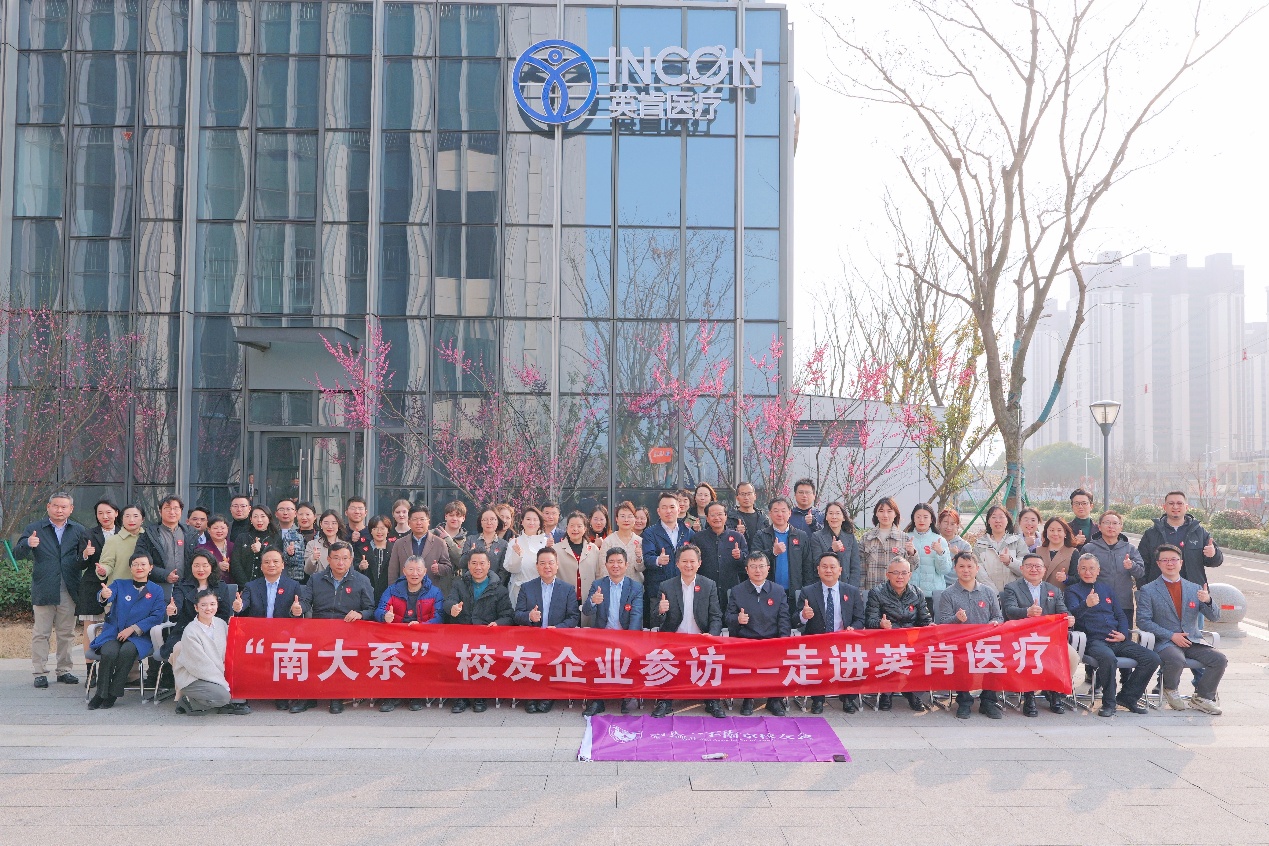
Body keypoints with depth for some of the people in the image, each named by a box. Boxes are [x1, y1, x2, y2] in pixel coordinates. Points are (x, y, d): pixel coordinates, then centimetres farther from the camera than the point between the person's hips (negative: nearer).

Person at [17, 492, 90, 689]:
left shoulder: (78, 531, 10)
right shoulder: (35, 529, 4)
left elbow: (83, 558, 6)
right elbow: (18, 555, -3)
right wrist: (28, 544, -25)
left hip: (69, 590, 2)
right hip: (43, 590, -2)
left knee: (66, 633, 8)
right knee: (41, 634, 1)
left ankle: (64, 670, 17)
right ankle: (40, 673, 8)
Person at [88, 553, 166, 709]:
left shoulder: (156, 590, 10)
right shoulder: (120, 584, 13)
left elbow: (157, 616, -2)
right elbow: (108, 594, -10)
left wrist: (133, 628, -13)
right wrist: (104, 595, -36)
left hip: (139, 636, -1)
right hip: (113, 632, 1)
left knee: (127, 651, -33)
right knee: (109, 652, -30)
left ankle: (112, 694, -19)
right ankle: (101, 694, -12)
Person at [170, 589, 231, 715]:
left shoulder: (221, 624, 0)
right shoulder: (191, 632, -18)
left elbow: (225, 654, 7)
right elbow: (201, 664, -18)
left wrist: (222, 677, -5)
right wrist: (223, 683, -17)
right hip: (191, 677, -8)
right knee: (222, 696, -28)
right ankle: (187, 702, -4)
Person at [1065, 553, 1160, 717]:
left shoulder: (1106, 588, 24)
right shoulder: (1073, 590, 7)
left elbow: (1121, 615, 25)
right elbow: (1073, 614, -12)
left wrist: (1123, 634, 4)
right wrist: (1086, 605, -35)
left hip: (1117, 641, 6)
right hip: (1094, 640, -6)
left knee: (1152, 659, -14)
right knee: (1107, 657, -38)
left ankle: (1127, 696, 3)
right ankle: (1108, 702, -18)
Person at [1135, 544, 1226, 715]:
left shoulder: (1195, 589, 14)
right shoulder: (1148, 591, 2)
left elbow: (1214, 617, 9)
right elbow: (1143, 621, -5)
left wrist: (1207, 601, -13)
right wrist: (1171, 635, -14)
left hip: (1192, 642, 4)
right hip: (1164, 642, -4)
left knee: (1220, 660, -19)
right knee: (1177, 660, -34)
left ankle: (1201, 697, 2)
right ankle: (1170, 690, 0)